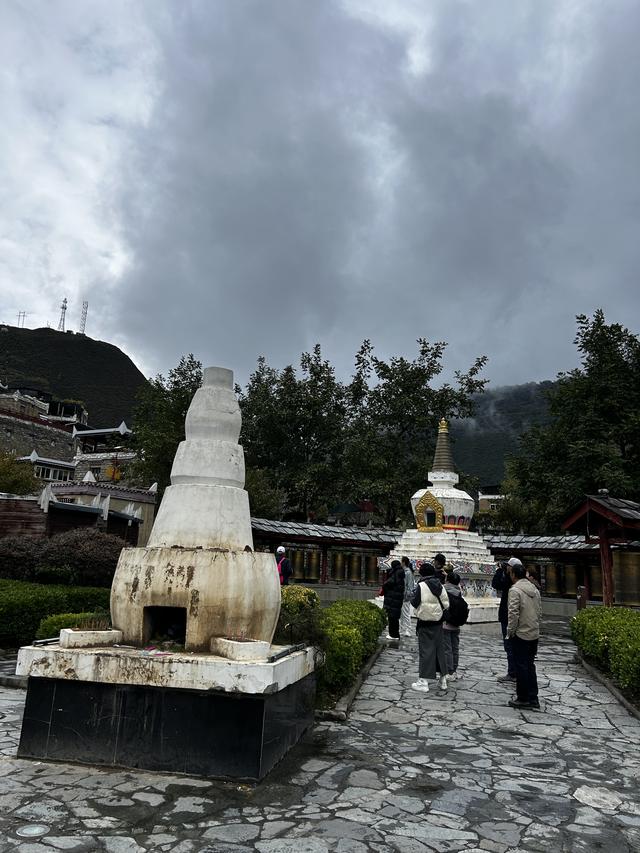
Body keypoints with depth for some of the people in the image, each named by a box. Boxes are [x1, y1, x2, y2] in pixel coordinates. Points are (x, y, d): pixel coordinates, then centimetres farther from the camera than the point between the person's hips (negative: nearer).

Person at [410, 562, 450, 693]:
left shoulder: (421, 586, -15)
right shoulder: (440, 586, 1)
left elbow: (414, 602, -12)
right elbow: (446, 604, 2)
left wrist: (413, 596, 7)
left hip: (425, 623, -5)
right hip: (438, 622, 5)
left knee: (425, 650, -1)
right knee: (439, 649, 14)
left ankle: (423, 681, 1)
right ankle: (443, 680, 22)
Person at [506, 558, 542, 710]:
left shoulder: (515, 590, -17)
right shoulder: (535, 589, 8)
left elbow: (513, 614, -21)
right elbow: (539, 611, 12)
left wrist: (510, 631, -9)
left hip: (520, 635, -7)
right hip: (534, 634, 7)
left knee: (521, 666, 3)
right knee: (530, 666, 16)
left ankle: (523, 699, 11)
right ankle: (533, 699, 19)